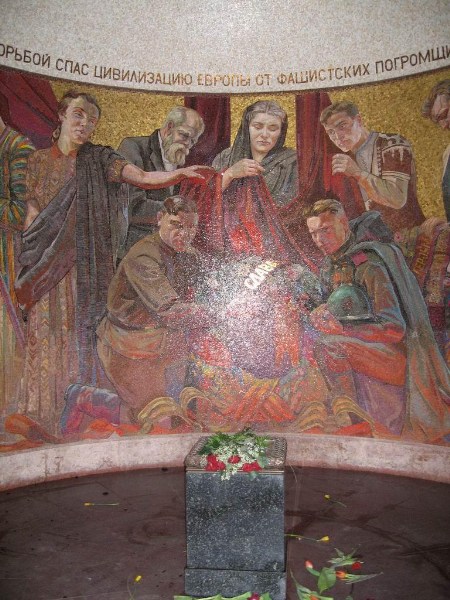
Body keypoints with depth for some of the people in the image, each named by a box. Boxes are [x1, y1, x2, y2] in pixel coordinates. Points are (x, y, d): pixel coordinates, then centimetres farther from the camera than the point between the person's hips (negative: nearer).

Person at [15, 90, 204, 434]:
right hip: (48, 264, 2)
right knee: (47, 332, 4)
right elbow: (32, 212, 10)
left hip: (88, 262, -2)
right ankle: (47, 408, 16)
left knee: (84, 328, -1)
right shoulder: (39, 161, 8)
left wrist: (180, 173, -30)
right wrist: (27, 260, 6)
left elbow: (144, 179, -12)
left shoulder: (100, 160, 1)